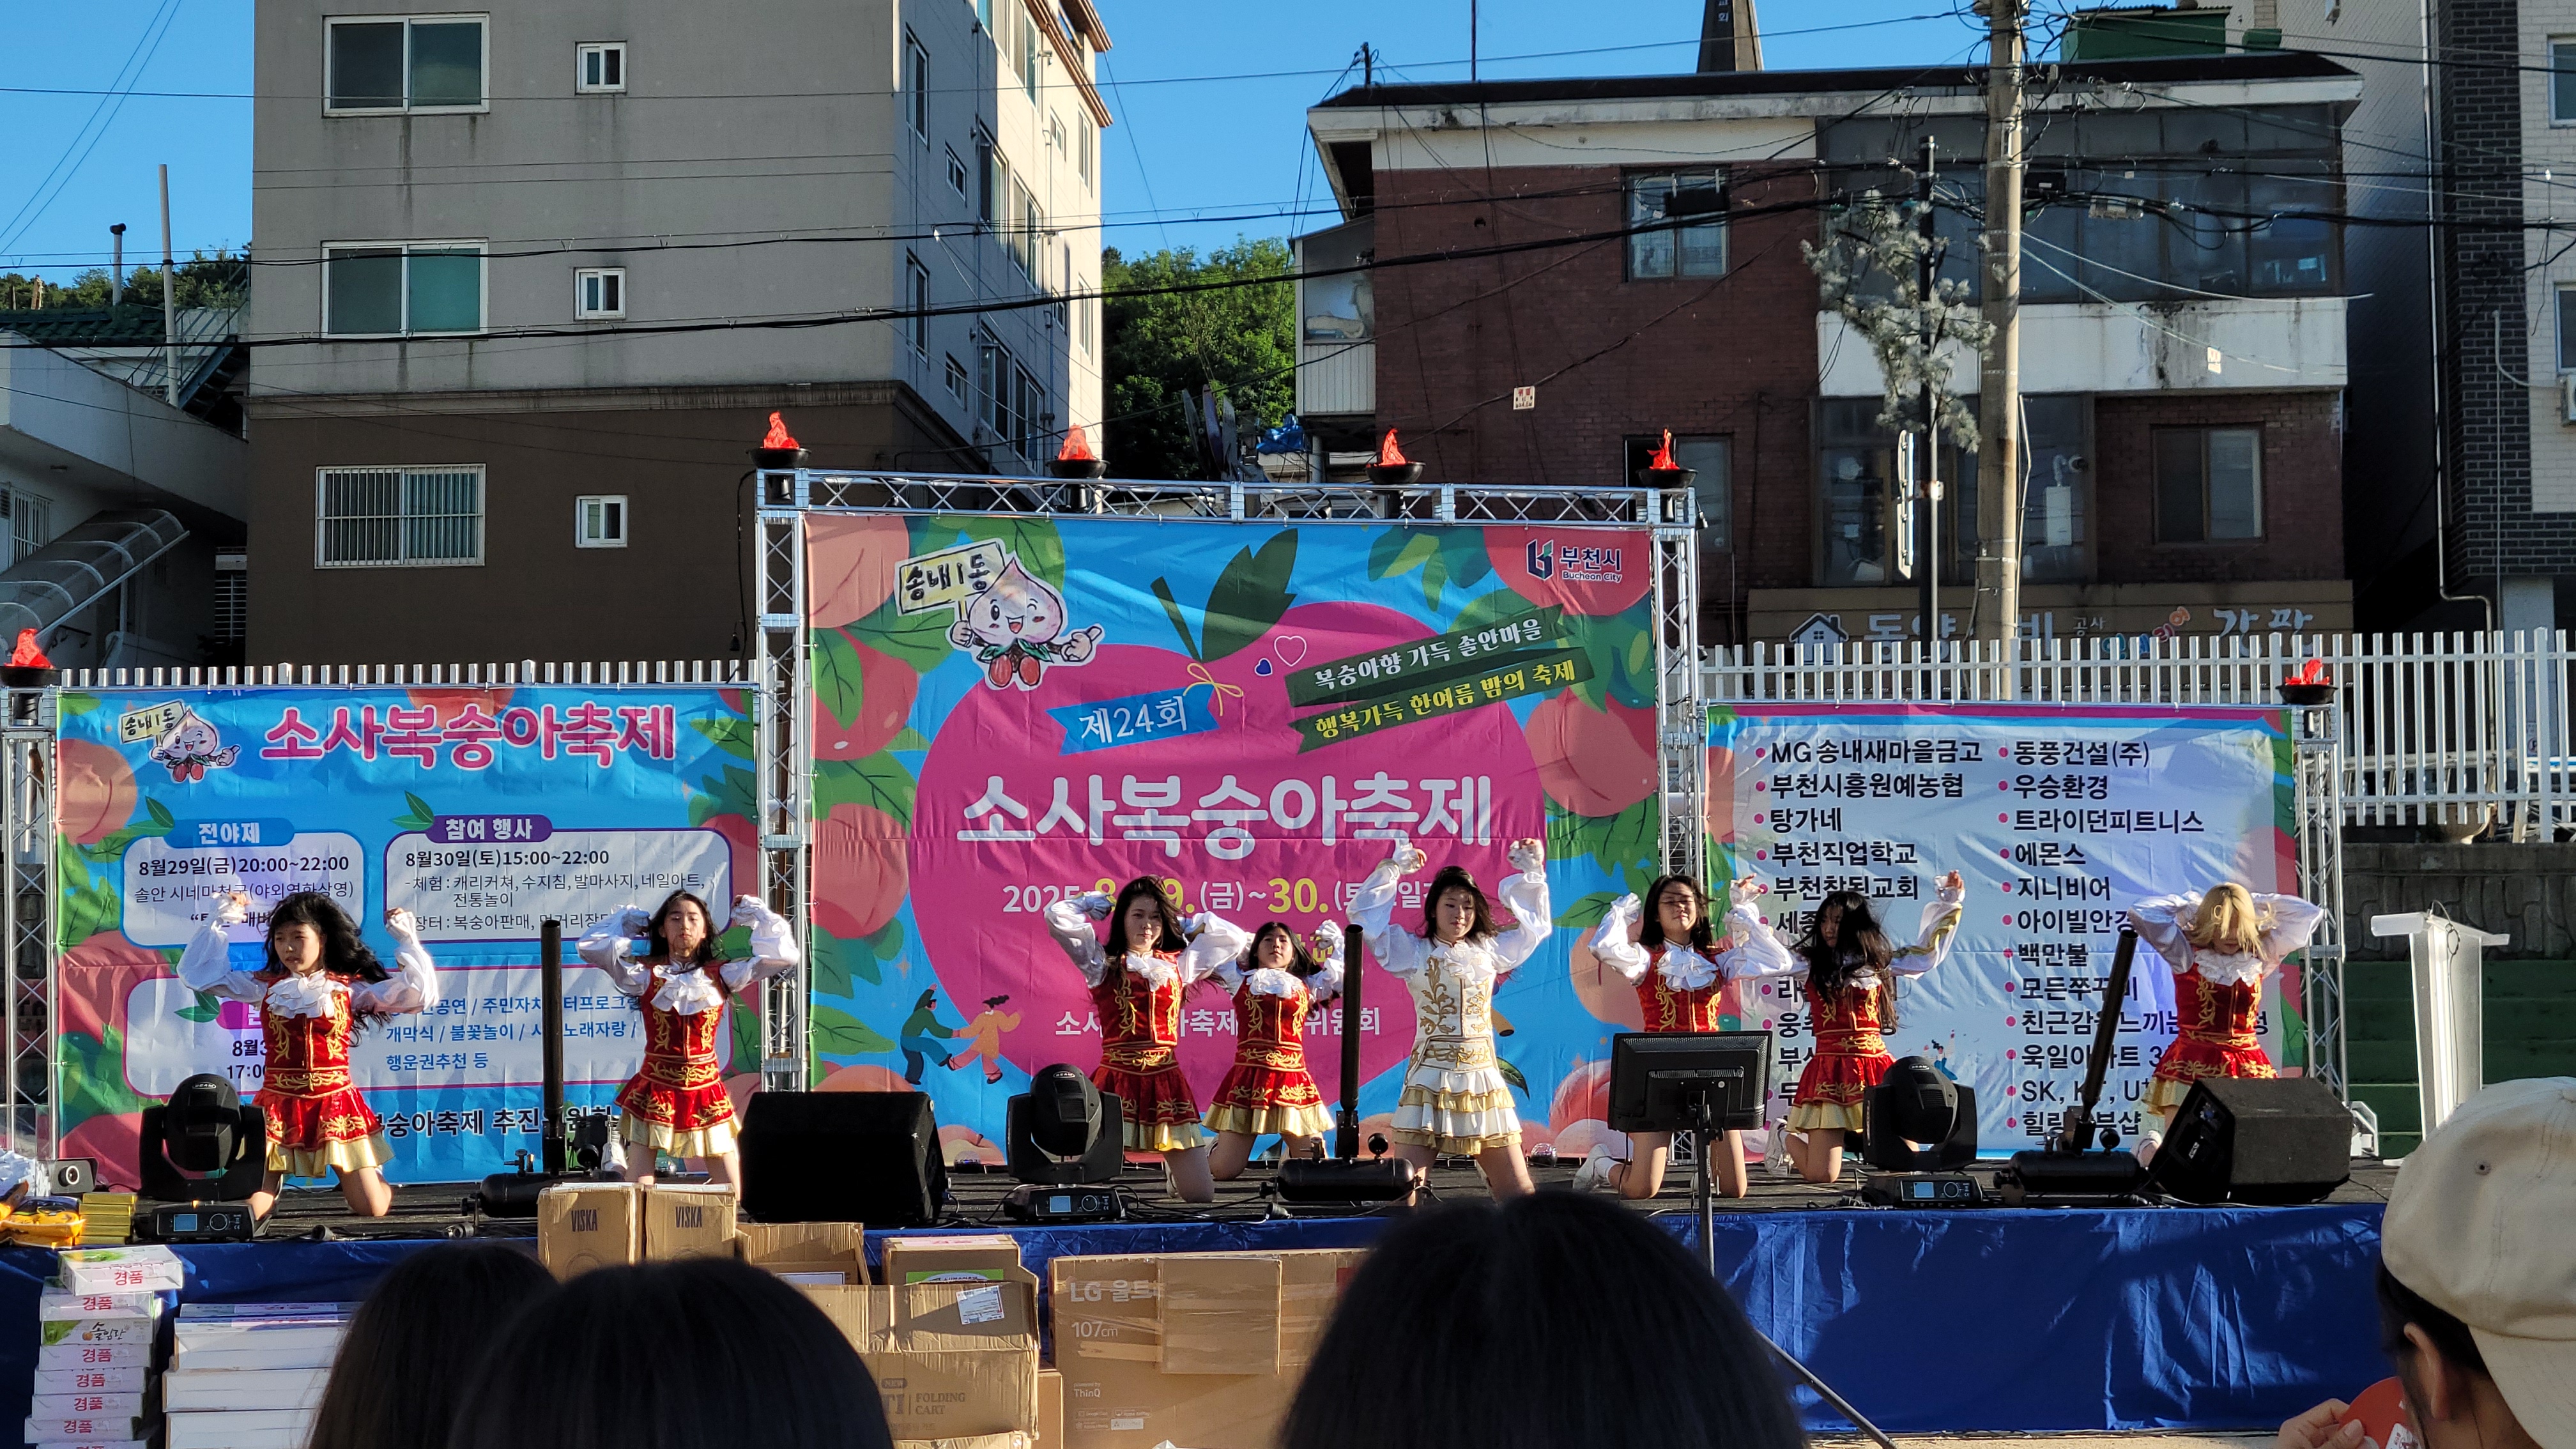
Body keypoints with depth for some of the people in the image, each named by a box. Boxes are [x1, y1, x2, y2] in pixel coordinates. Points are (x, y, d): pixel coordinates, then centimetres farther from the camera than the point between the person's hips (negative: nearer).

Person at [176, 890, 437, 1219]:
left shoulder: (350, 988, 3)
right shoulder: (265, 987, 6)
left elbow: (419, 994, 0)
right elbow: (198, 974, 7)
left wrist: (407, 940, -3)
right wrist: (219, 922, 3)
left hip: (336, 1103, -1)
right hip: (278, 1106, 1)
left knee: (374, 1211, -4)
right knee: (248, 1213, -9)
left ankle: (351, 1176, 33)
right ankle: (275, 1179, 27)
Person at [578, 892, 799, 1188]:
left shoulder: (722, 975, 4)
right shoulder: (645, 975, 2)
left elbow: (784, 955, 1)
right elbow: (591, 947, -3)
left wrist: (754, 913, 7)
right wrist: (629, 920, 8)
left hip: (706, 1093, 1)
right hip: (655, 1093, -1)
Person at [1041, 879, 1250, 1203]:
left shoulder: (1178, 964, 17)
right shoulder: (1102, 963, 7)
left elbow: (1234, 939, 23)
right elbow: (1058, 916, -2)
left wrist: (1185, 924, 24)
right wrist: (1094, 903, 15)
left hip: (1166, 1081, 3)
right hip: (1117, 1080, -3)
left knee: (1202, 1196, 1)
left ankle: (1175, 1170, 35)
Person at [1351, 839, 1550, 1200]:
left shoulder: (1489, 951, 13)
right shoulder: (1414, 952, 5)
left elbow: (1537, 925, 24)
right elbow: (1365, 915, 0)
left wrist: (1532, 873, 16)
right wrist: (1393, 869, -2)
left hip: (1483, 1084, 3)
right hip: (1429, 1084, -3)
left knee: (1521, 1196, 0)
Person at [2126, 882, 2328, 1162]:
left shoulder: (2261, 955, 8)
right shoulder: (2187, 955, -1)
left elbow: (2311, 916, 13)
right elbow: (2141, 914, -11)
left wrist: (2253, 902, 9)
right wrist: (2188, 904, 3)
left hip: (2248, 1066, 4)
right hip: (2192, 1066, -4)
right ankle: (2150, 1146, 26)